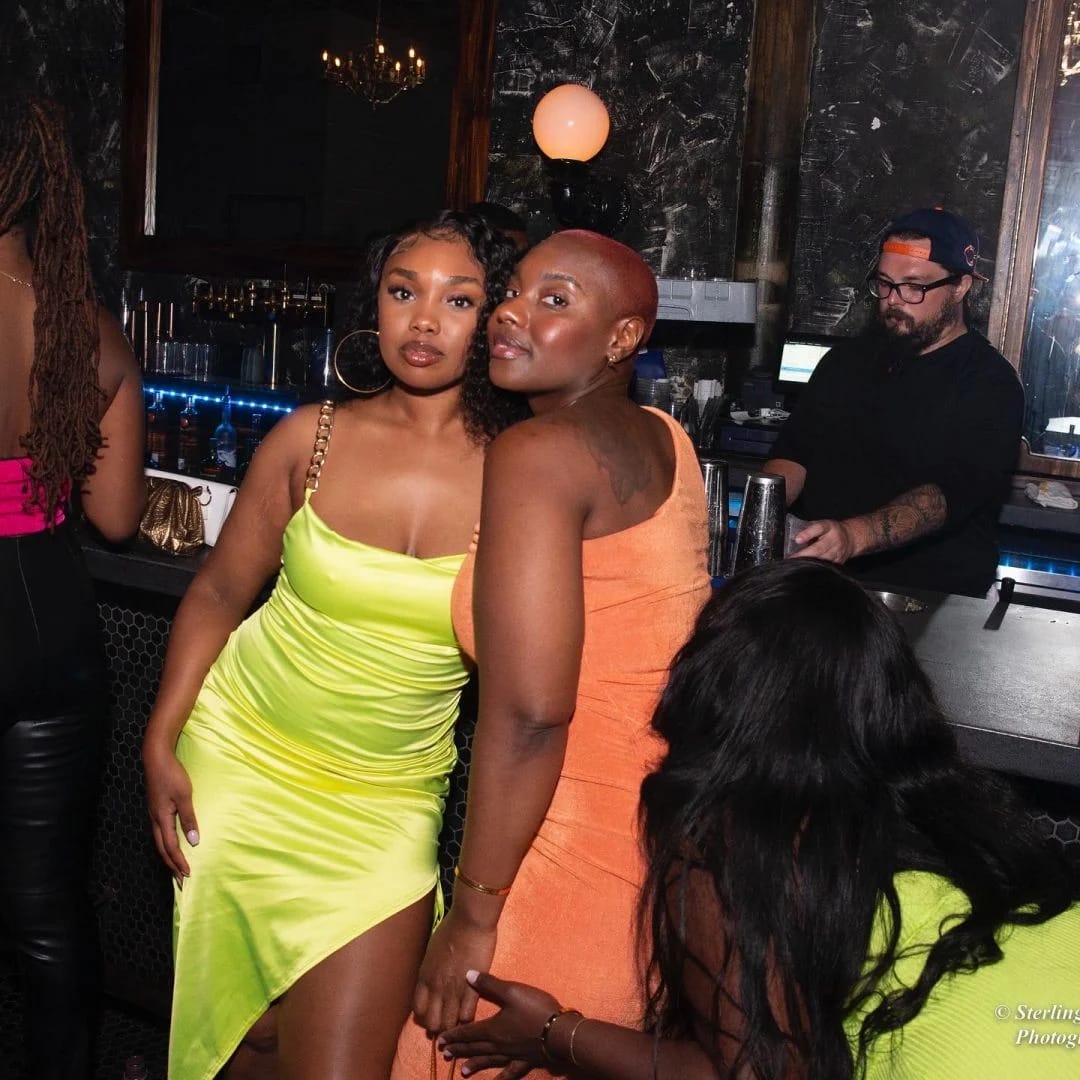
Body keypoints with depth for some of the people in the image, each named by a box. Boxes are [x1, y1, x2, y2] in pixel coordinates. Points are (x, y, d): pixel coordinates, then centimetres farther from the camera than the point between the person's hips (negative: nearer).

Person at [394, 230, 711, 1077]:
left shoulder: (536, 452, -17)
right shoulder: (666, 441, 8)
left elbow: (529, 711, -22)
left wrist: (474, 913, -15)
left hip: (588, 851, -8)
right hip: (680, 837, 8)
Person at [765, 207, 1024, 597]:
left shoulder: (991, 385, -3)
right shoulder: (848, 360, 16)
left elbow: (955, 492, -18)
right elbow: (794, 449, 9)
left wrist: (853, 536, -36)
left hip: (929, 593, -4)